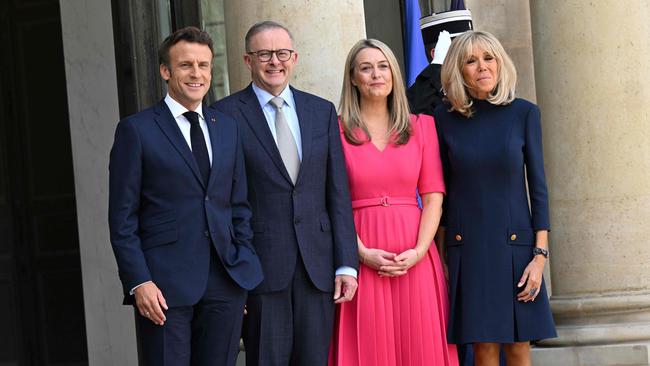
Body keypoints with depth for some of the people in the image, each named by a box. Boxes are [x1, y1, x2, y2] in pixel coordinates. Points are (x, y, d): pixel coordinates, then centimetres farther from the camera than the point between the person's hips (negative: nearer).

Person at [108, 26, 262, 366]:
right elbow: (122, 219, -3)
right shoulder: (136, 130, -1)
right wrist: (139, 281, -11)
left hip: (226, 282, 4)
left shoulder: (227, 128, 14)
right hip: (164, 284, -4)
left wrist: (246, 268, 9)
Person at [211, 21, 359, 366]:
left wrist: (347, 263, 3)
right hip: (261, 265, -3)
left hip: (317, 263, 3)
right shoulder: (226, 115, 0)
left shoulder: (322, 111, 12)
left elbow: (338, 193, 9)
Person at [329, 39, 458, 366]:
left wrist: (419, 250, -9)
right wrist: (362, 253, -14)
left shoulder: (422, 126, 10)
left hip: (415, 259, 2)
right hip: (362, 259, -2)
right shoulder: (337, 131, 3)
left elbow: (433, 195, 4)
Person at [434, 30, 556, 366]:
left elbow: (538, 186, 1)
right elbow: (440, 189, 7)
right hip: (466, 246, 0)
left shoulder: (524, 113, 0)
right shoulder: (445, 118, 2)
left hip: (514, 243, 0)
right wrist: (440, 256, 5)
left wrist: (540, 255, -6)